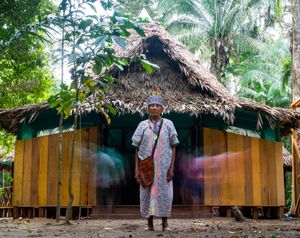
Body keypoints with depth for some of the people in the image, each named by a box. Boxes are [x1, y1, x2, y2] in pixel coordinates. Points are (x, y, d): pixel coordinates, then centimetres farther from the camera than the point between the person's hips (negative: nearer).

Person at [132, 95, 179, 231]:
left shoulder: (168, 124, 3)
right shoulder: (142, 125, 4)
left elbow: (173, 148, 3)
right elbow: (137, 149, 6)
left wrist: (171, 168, -5)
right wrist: (136, 170, -1)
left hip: (163, 167, -1)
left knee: (164, 194, 1)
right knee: (147, 194, 3)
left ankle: (165, 223, 15)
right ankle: (150, 224, 15)